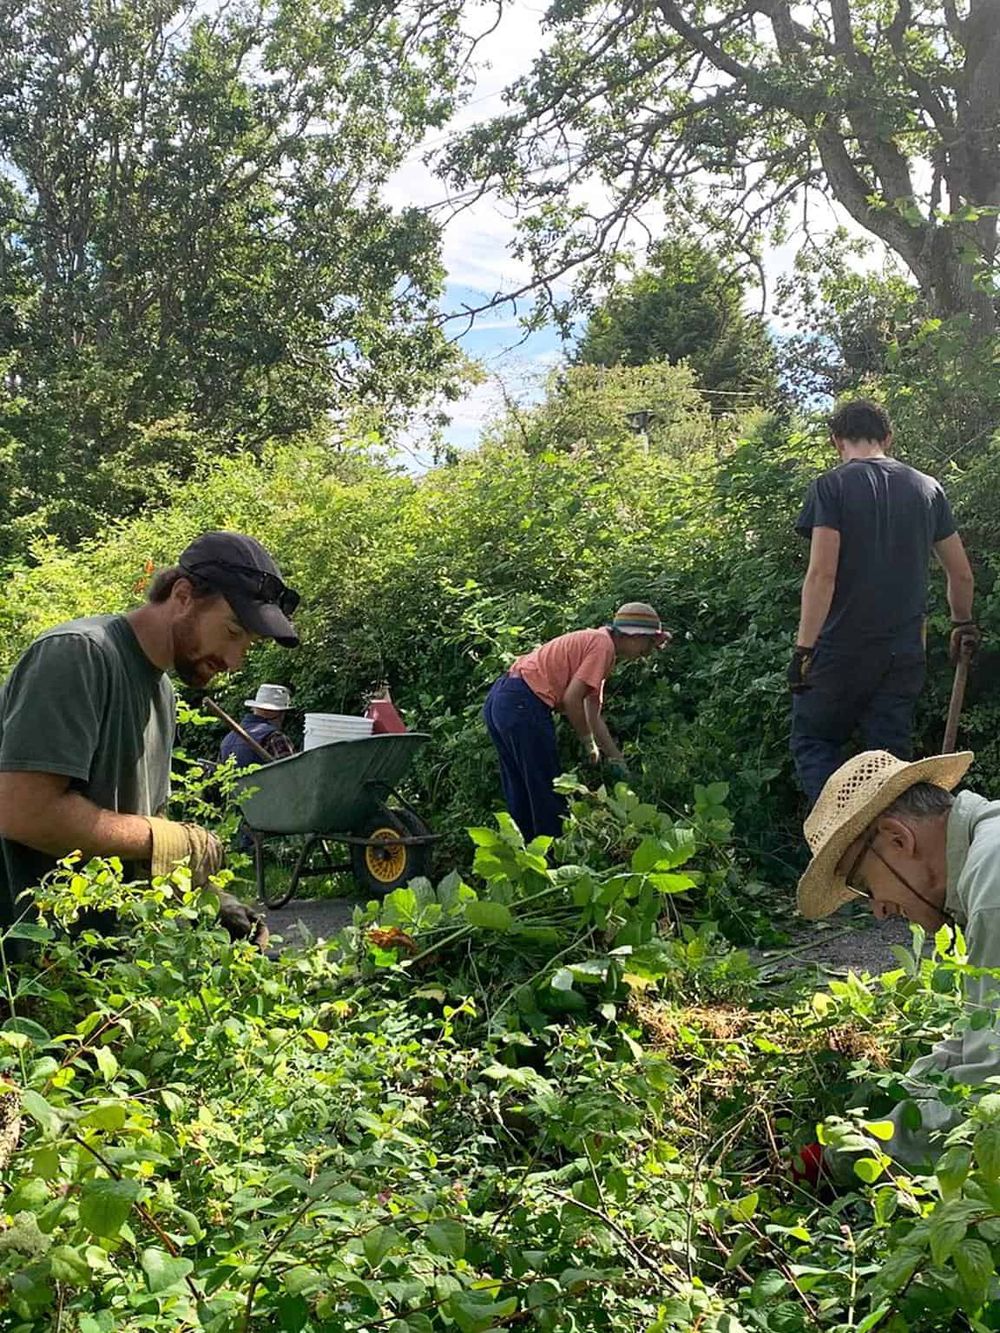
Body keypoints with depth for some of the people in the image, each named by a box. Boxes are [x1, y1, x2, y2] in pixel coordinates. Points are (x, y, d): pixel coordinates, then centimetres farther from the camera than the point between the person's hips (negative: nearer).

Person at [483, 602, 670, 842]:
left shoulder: (592, 642, 24)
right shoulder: (603, 644, -5)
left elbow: (593, 716, 27)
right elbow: (571, 699, -15)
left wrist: (619, 763, 27)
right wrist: (589, 743, -1)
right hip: (524, 704, -10)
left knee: (521, 798, 17)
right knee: (549, 797, -1)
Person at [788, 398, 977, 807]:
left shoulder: (831, 487, -6)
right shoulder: (927, 488, 9)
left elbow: (821, 573, -15)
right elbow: (962, 574, 14)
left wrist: (803, 648, -13)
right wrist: (964, 624, 31)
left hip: (842, 648, -4)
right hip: (904, 652, 4)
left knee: (812, 743, 9)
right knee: (892, 757, 11)